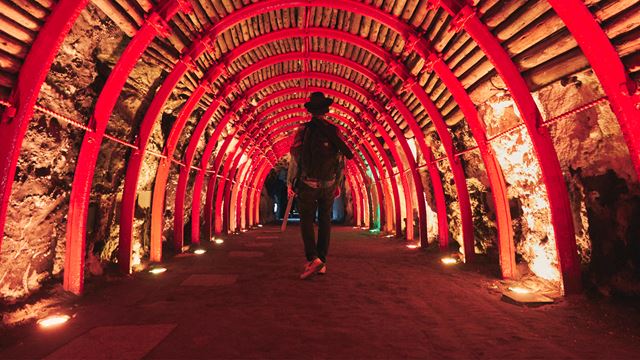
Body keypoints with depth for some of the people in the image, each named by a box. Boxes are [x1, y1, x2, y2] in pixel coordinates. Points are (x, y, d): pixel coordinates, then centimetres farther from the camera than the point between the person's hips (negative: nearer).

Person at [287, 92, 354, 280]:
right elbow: (341, 160, 3)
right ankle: (322, 261, 14)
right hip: (329, 185, 3)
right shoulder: (334, 132, 2)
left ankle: (313, 259, -10)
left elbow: (295, 158, -7)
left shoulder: (303, 131, -6)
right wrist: (339, 185, 13)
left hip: (308, 185, -2)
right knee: (324, 221, 12)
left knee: (306, 221, 6)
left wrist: (290, 183, 3)